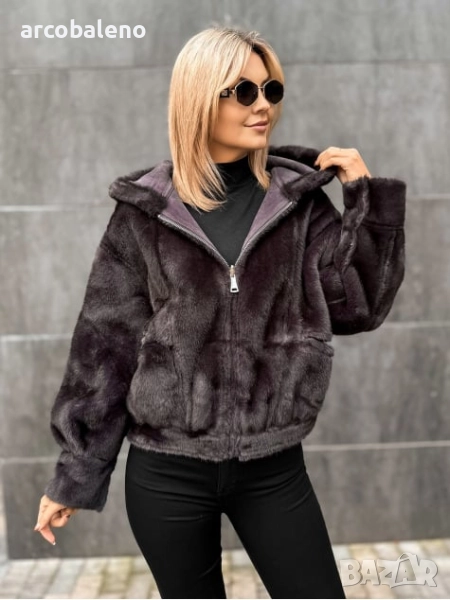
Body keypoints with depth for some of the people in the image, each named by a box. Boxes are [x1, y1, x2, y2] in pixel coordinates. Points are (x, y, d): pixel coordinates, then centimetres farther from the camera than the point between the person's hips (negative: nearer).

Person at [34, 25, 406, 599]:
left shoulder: (298, 200, 1)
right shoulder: (144, 210, -4)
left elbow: (358, 305, -3)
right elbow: (107, 339, -1)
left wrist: (366, 196, -9)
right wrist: (73, 473, 2)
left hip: (273, 468, 2)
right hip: (167, 471, -1)